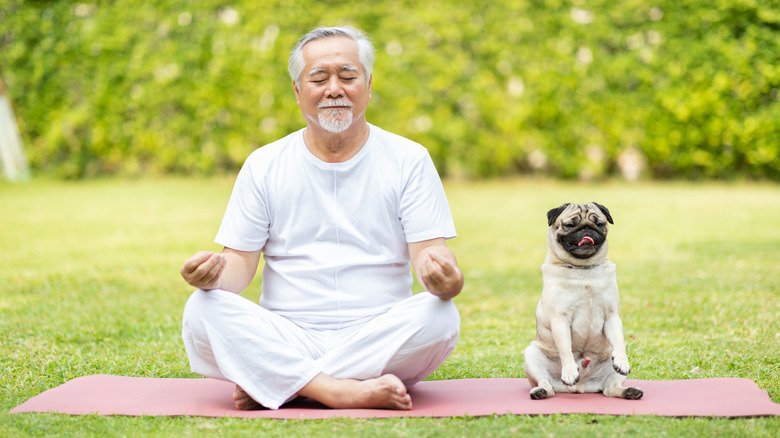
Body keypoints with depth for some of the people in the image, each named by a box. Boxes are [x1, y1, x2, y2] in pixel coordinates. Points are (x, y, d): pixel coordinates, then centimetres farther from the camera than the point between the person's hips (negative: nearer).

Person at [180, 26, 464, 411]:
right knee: (201, 311, -25)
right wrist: (213, 273, -19)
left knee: (439, 317, -31)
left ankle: (273, 386, -25)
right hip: (285, 340, 1)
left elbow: (429, 251, -3)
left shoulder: (409, 160, 6)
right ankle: (342, 392, -34)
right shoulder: (263, 166, 9)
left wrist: (445, 279, -29)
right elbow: (241, 262, 6)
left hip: (377, 338, 0)